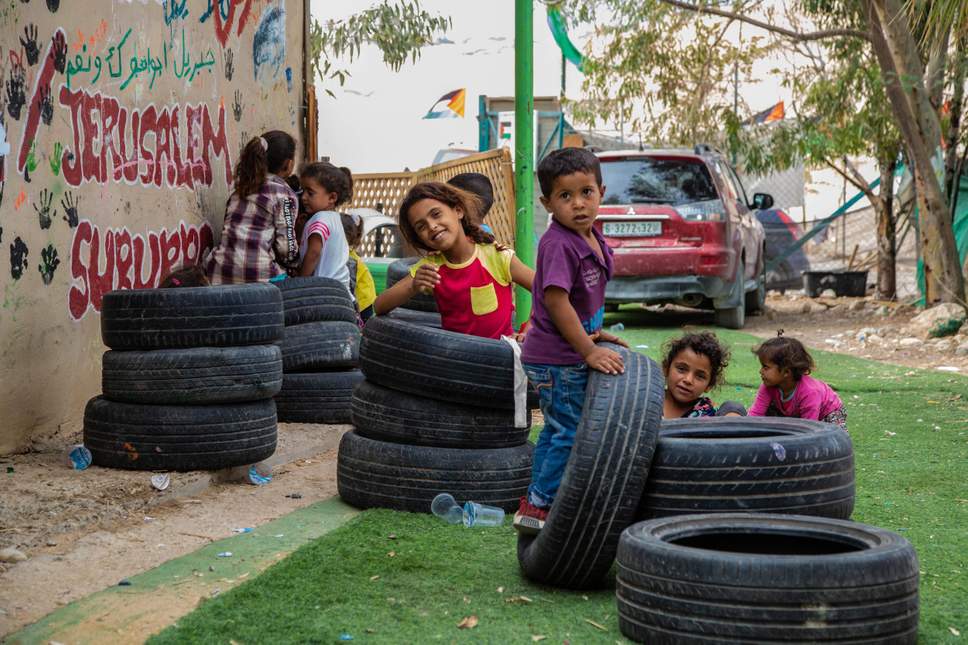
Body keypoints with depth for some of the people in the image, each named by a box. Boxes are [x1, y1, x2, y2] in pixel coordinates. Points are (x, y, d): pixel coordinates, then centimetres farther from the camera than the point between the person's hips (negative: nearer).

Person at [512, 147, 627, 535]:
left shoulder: (594, 241, 7)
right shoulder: (557, 244, -22)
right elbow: (556, 300, -26)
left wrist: (593, 333, 8)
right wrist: (589, 351, -24)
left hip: (570, 355, 10)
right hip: (556, 359, -10)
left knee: (556, 430, 19)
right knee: (570, 433, -6)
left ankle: (536, 501, 31)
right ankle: (538, 508, 3)